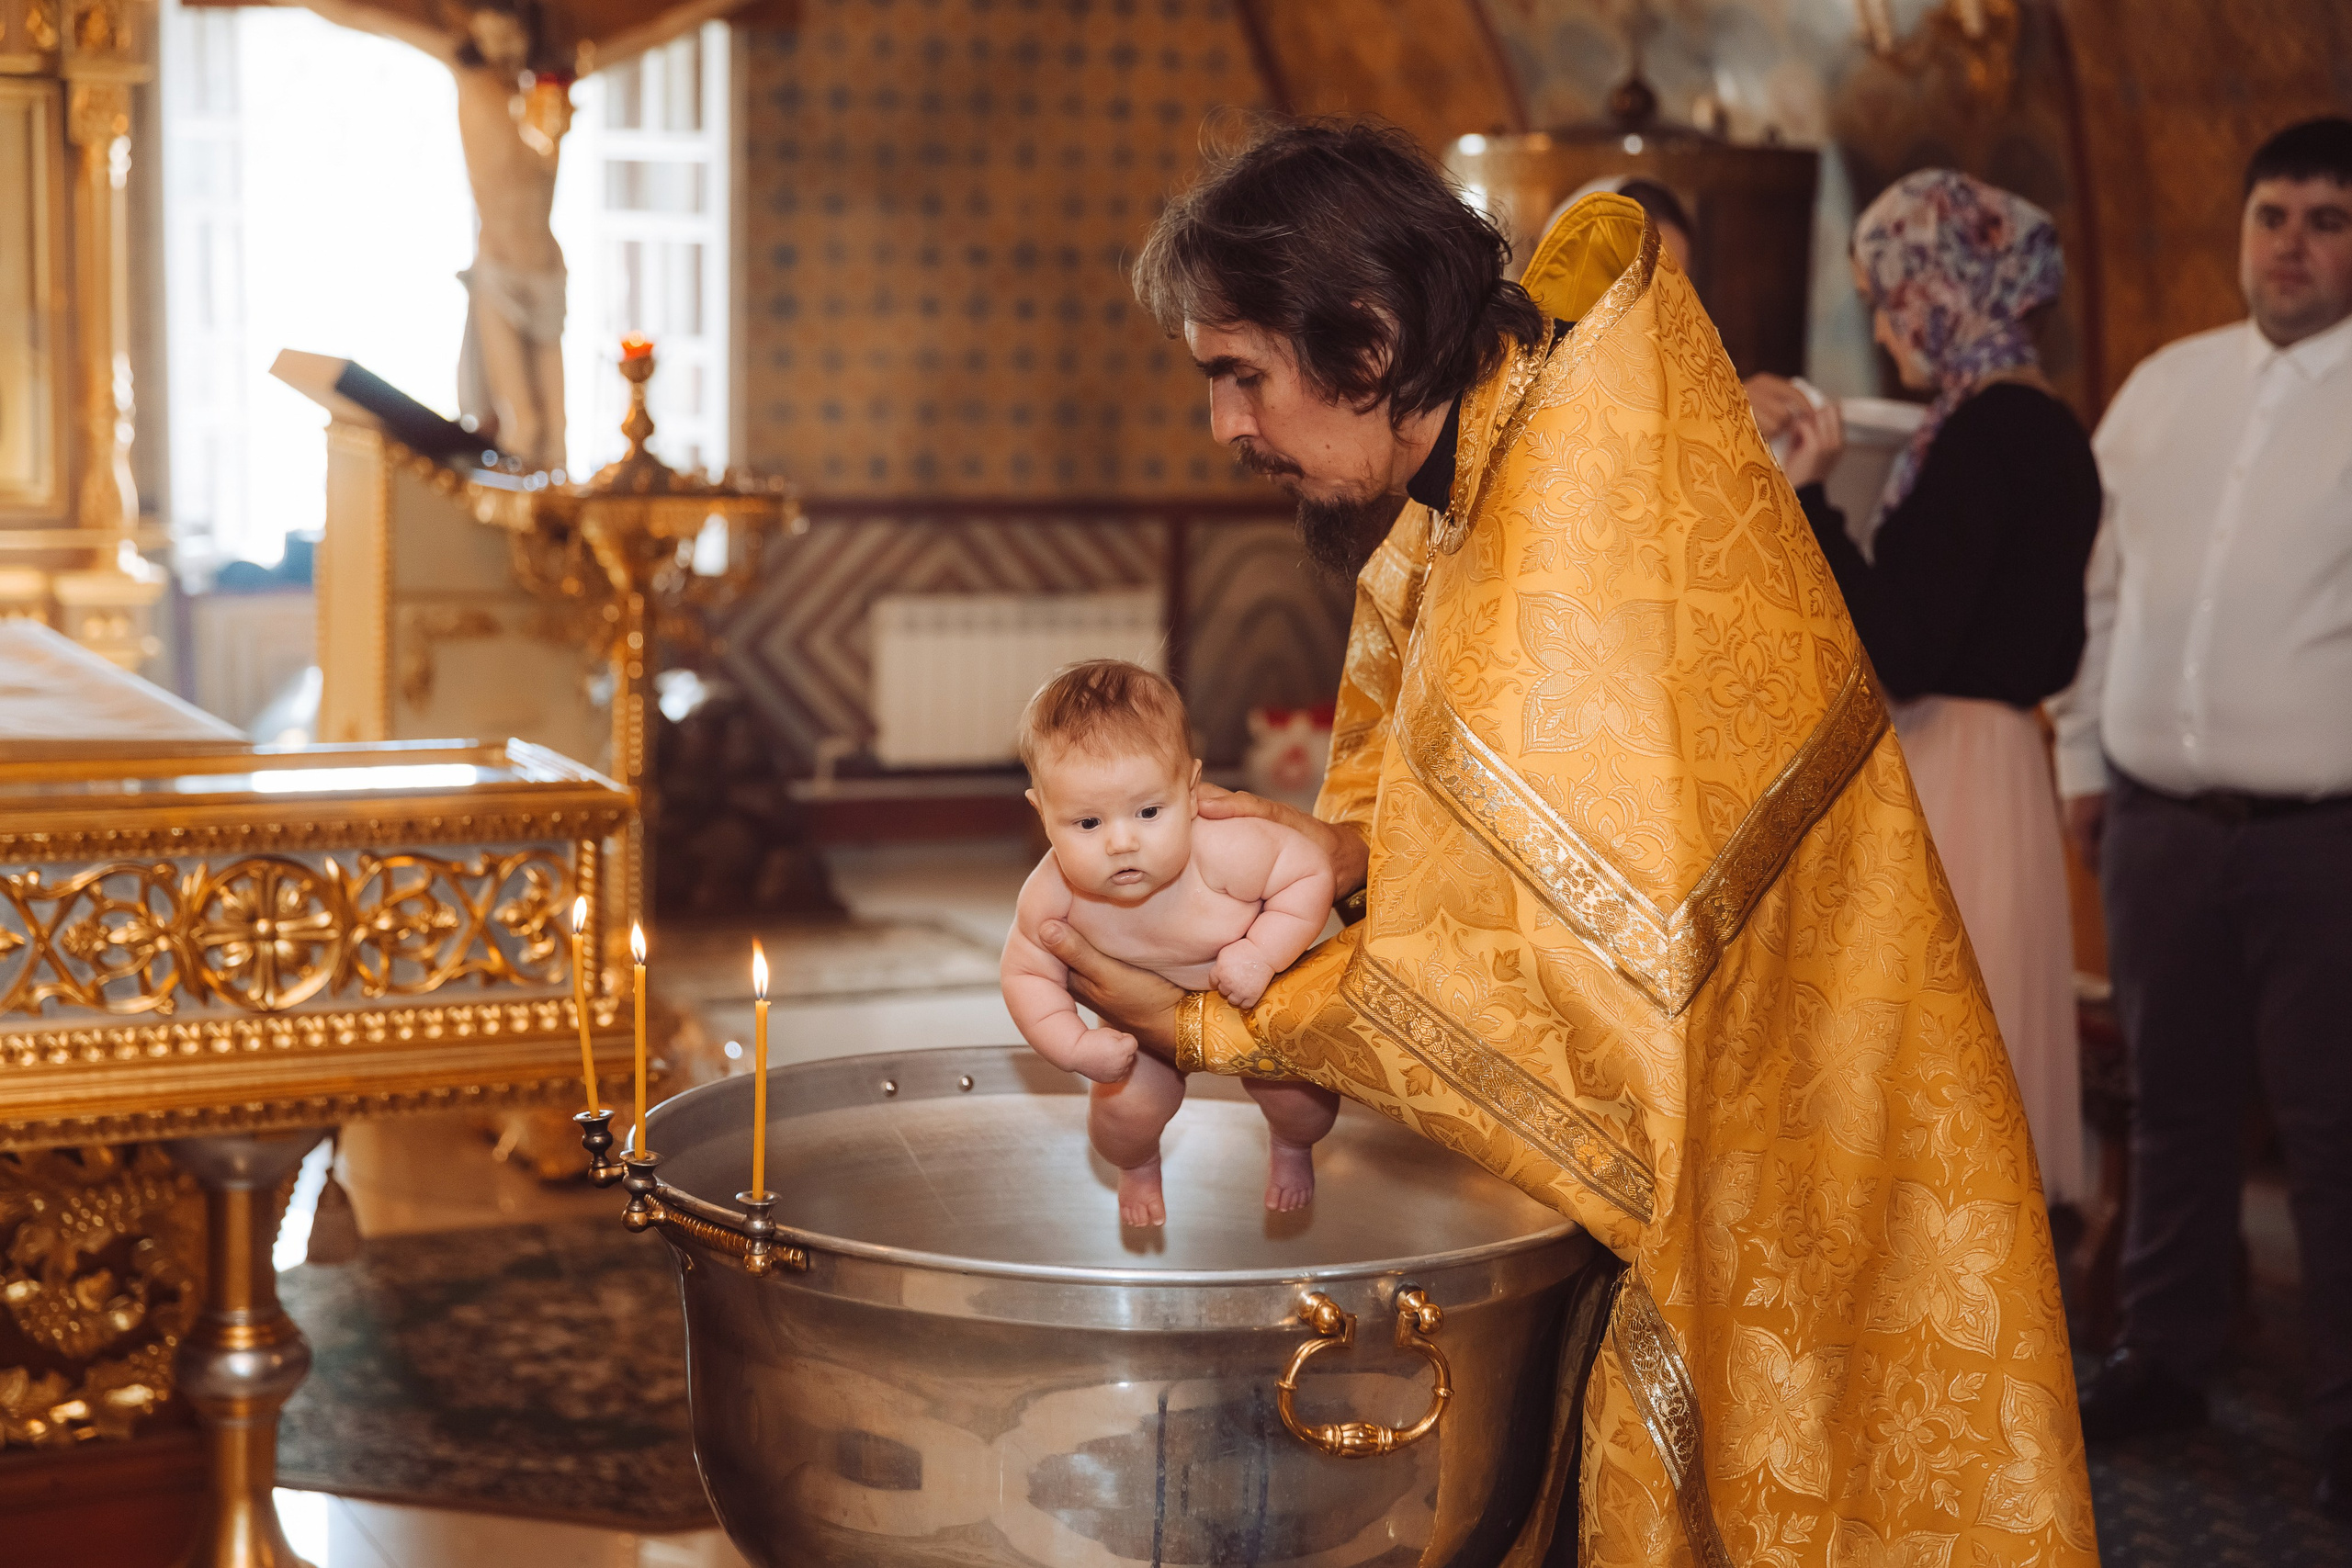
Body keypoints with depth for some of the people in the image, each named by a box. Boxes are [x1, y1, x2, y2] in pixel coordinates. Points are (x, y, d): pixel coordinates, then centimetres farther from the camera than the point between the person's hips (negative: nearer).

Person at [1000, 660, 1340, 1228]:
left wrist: (1262, 953, -36)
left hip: (1258, 997, -1)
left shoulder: (1225, 854, -43)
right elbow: (1027, 973, -15)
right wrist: (1074, 1046, -28)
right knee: (1125, 1107, -11)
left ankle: (1293, 1148, 35)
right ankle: (1139, 1166, 30)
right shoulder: (1051, 894, -34)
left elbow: (1311, 871, -27)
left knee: (1298, 1096, -7)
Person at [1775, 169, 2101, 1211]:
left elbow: (1901, 653, -23)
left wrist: (1806, 495, -15)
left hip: (1941, 776, -10)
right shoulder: (2044, 428, 12)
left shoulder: (1985, 431, -18)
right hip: (1993, 764, 10)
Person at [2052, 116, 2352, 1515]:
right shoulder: (2166, 387, 10)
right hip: (2155, 820, 5)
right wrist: (2084, 759, 13)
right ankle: (2168, 1358, 31)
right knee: (2176, 1105, 16)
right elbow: (2103, 584, 15)